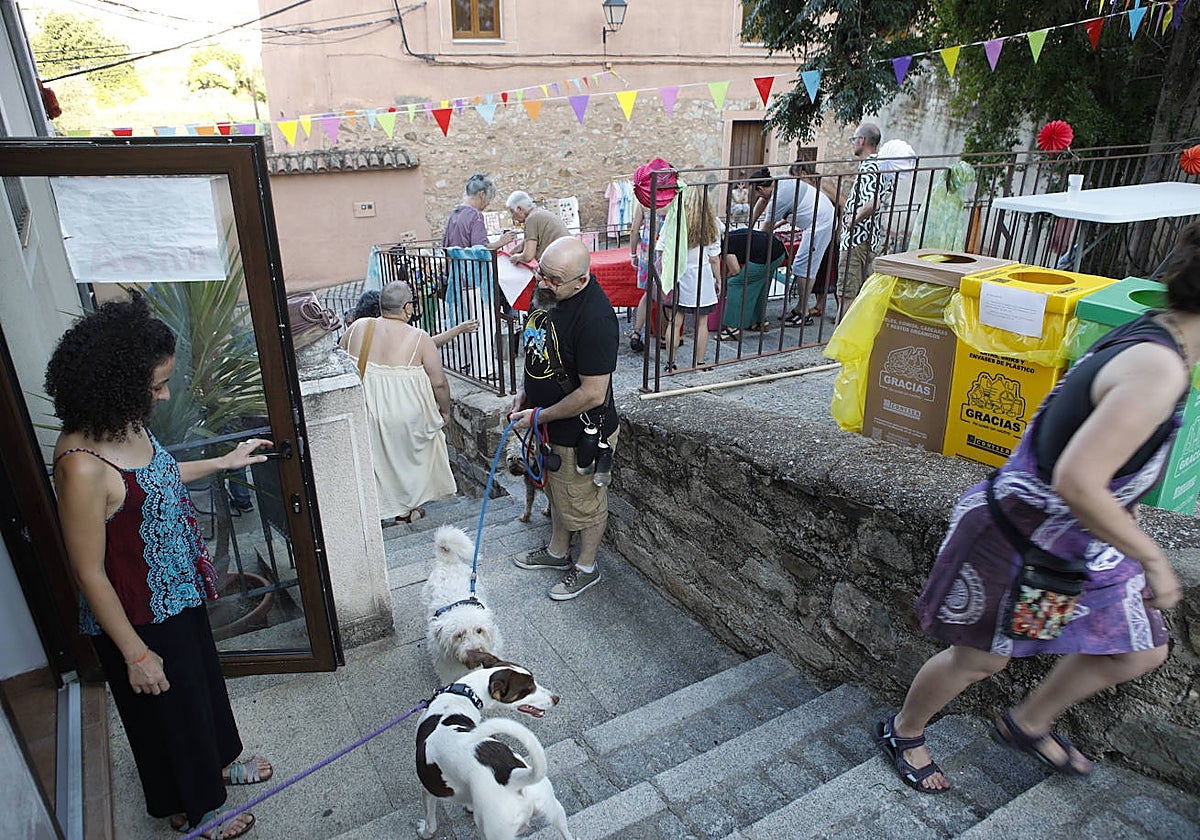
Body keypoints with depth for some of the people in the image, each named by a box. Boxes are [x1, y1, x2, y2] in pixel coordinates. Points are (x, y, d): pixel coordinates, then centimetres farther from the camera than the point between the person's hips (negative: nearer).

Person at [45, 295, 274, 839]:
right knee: (168, 709, 16)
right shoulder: (81, 465, -33)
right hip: (137, 619, -8)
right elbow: (89, 572, -25)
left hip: (177, 595, 8)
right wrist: (135, 653, -19)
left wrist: (222, 463, 16)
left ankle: (218, 763, 56)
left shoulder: (126, 425, -7)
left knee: (203, 679, 28)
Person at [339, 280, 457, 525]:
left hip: (363, 410, 3)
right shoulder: (419, 338, -14)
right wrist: (445, 411, 4)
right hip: (405, 415, -3)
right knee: (407, 456, 20)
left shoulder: (358, 328, -4)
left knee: (372, 457, 21)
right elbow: (439, 383, -12)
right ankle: (405, 510, 34)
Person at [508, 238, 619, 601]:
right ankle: (557, 552, 50)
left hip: (581, 431, -9)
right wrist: (523, 393, 5)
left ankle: (586, 567, 38)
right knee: (556, 491, 27)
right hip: (548, 423, 9)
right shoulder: (548, 292, -5)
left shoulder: (595, 318, -32)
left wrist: (539, 416, -19)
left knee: (584, 502, 14)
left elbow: (592, 394, -30)